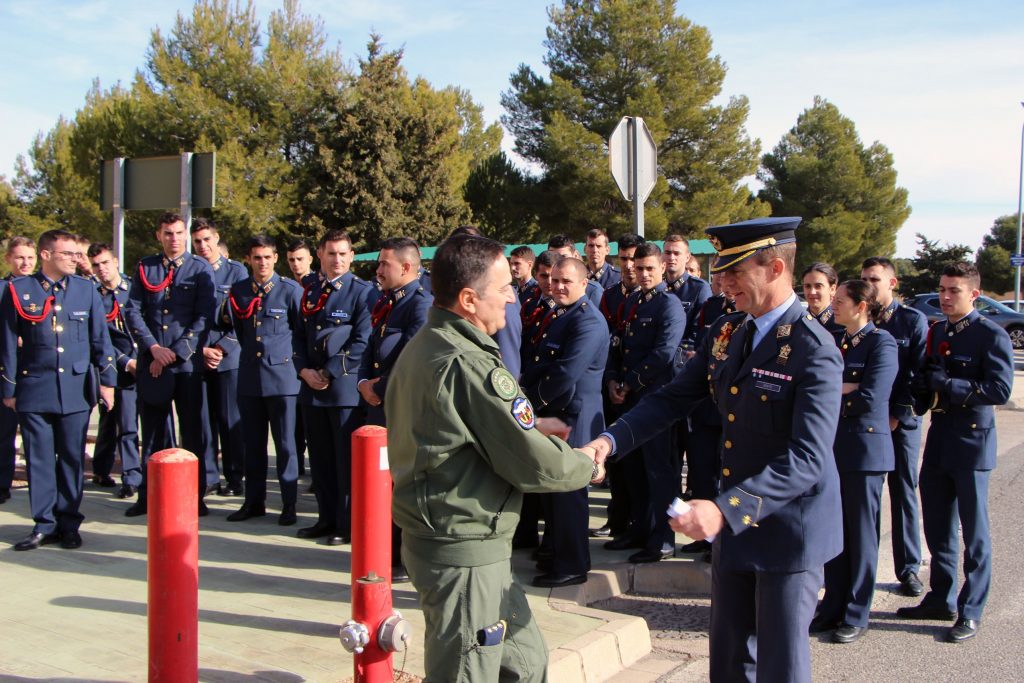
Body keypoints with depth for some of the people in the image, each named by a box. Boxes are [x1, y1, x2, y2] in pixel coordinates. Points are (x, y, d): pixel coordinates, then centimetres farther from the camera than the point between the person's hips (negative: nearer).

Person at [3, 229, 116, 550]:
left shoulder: (86, 289, 6)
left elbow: (100, 338, 8)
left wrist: (107, 380, 4)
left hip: (76, 388, 1)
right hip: (34, 388, -1)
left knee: (72, 457, 5)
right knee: (39, 458, 4)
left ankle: (69, 524, 15)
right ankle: (45, 524, 14)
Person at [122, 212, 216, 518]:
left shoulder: (201, 269, 2)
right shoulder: (145, 268, 9)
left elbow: (204, 318, -4)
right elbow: (132, 311, 5)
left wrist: (174, 353, -10)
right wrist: (153, 348, -8)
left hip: (188, 363, -2)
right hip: (151, 363, 2)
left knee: (194, 433, 2)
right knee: (153, 432, 9)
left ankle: (195, 496, 13)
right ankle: (149, 496, 19)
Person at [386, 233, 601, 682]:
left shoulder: (423, 346, 6)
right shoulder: (469, 364, -24)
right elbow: (534, 464, -21)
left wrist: (528, 422, 10)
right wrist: (586, 467, -2)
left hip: (434, 534, 9)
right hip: (464, 550, -9)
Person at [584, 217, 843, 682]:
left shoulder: (813, 350, -20)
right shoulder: (724, 334, 4)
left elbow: (808, 458, -28)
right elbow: (672, 399, 4)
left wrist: (725, 509, -38)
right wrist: (610, 440, -13)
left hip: (787, 531, -7)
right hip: (733, 523, 7)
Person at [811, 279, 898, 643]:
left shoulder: (881, 342, -9)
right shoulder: (833, 341, 11)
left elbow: (870, 398, -20)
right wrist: (846, 388, -11)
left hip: (865, 449, -6)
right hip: (830, 445, 6)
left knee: (861, 533, 4)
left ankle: (856, 615, 15)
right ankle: (834, 605, 23)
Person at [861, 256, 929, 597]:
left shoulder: (914, 320, -1)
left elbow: (921, 375, -4)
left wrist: (898, 415, -9)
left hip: (901, 422, -1)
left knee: (904, 493, 6)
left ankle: (909, 569, 16)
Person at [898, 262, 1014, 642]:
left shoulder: (992, 336, -10)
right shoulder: (935, 333, 11)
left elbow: (1000, 390, -20)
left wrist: (949, 387, -21)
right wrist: (925, 393, -4)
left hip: (972, 443, -7)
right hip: (938, 440, 7)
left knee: (973, 533, 3)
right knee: (937, 528, 15)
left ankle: (971, 612, 13)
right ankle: (941, 599, 28)